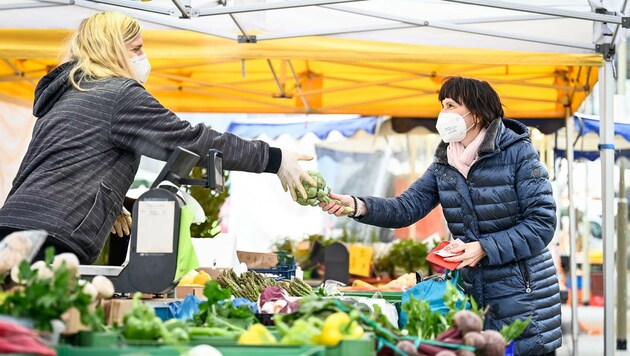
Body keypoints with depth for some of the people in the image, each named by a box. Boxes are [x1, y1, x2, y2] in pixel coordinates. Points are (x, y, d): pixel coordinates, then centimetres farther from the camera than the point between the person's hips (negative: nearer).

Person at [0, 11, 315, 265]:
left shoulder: (65, 95, 28)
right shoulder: (120, 94, -1)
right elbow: (192, 140, -4)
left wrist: (107, 206, 45)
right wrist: (274, 159, 2)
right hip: (52, 241, -10)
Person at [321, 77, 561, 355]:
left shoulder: (517, 152, -10)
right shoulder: (444, 163, 7)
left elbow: (543, 222, -14)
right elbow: (407, 207, -1)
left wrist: (484, 248, -20)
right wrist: (357, 206, -19)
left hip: (523, 293, -5)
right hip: (472, 290, 5)